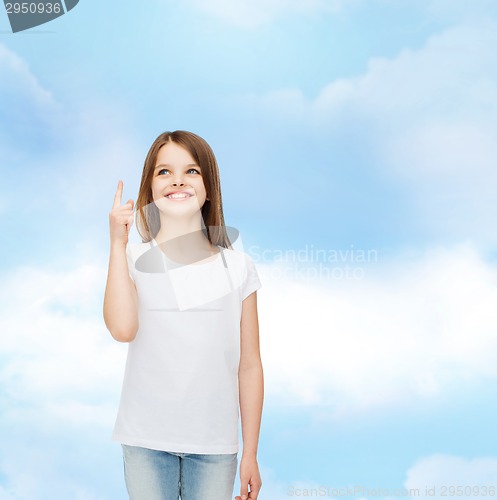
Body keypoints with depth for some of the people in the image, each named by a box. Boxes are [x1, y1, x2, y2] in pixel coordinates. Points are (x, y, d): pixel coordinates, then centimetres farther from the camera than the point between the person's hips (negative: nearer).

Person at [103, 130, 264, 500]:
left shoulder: (237, 267, 0)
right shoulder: (134, 260, -1)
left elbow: (249, 365, 1)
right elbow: (122, 329, -21)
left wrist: (251, 454, 2)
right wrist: (118, 243, -17)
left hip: (215, 444, 1)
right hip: (147, 441, 0)